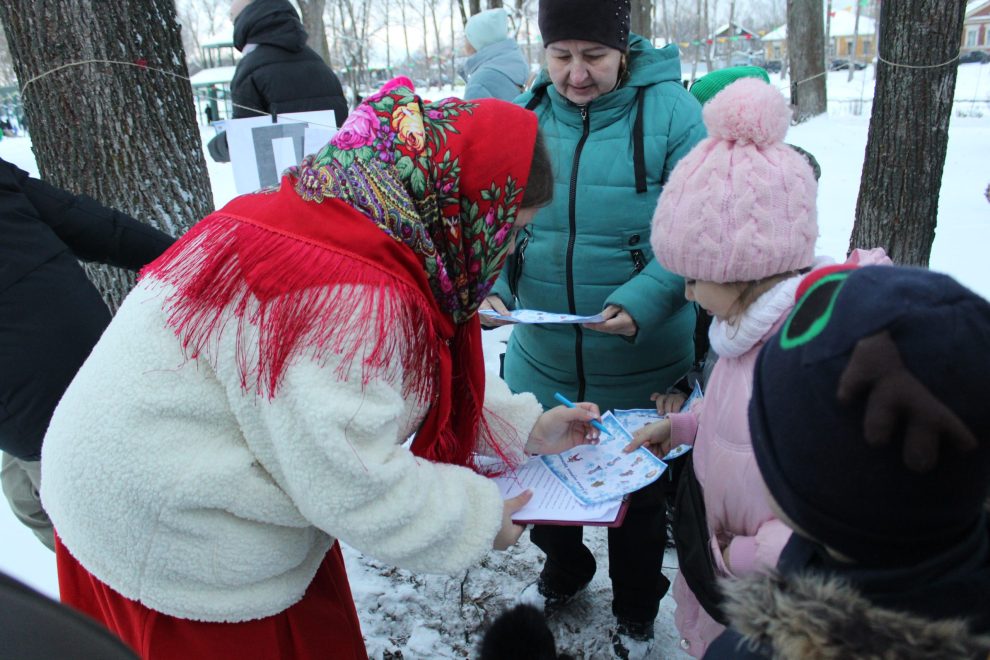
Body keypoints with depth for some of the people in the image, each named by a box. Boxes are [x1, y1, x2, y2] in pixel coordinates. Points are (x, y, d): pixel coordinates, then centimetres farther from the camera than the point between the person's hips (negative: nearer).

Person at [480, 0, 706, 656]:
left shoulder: (670, 112, -14)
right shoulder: (524, 115, -2)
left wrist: (642, 301, -29)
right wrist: (492, 287, -16)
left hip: (642, 372, -3)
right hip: (542, 361, 4)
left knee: (638, 501, 19)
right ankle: (563, 571, 58)